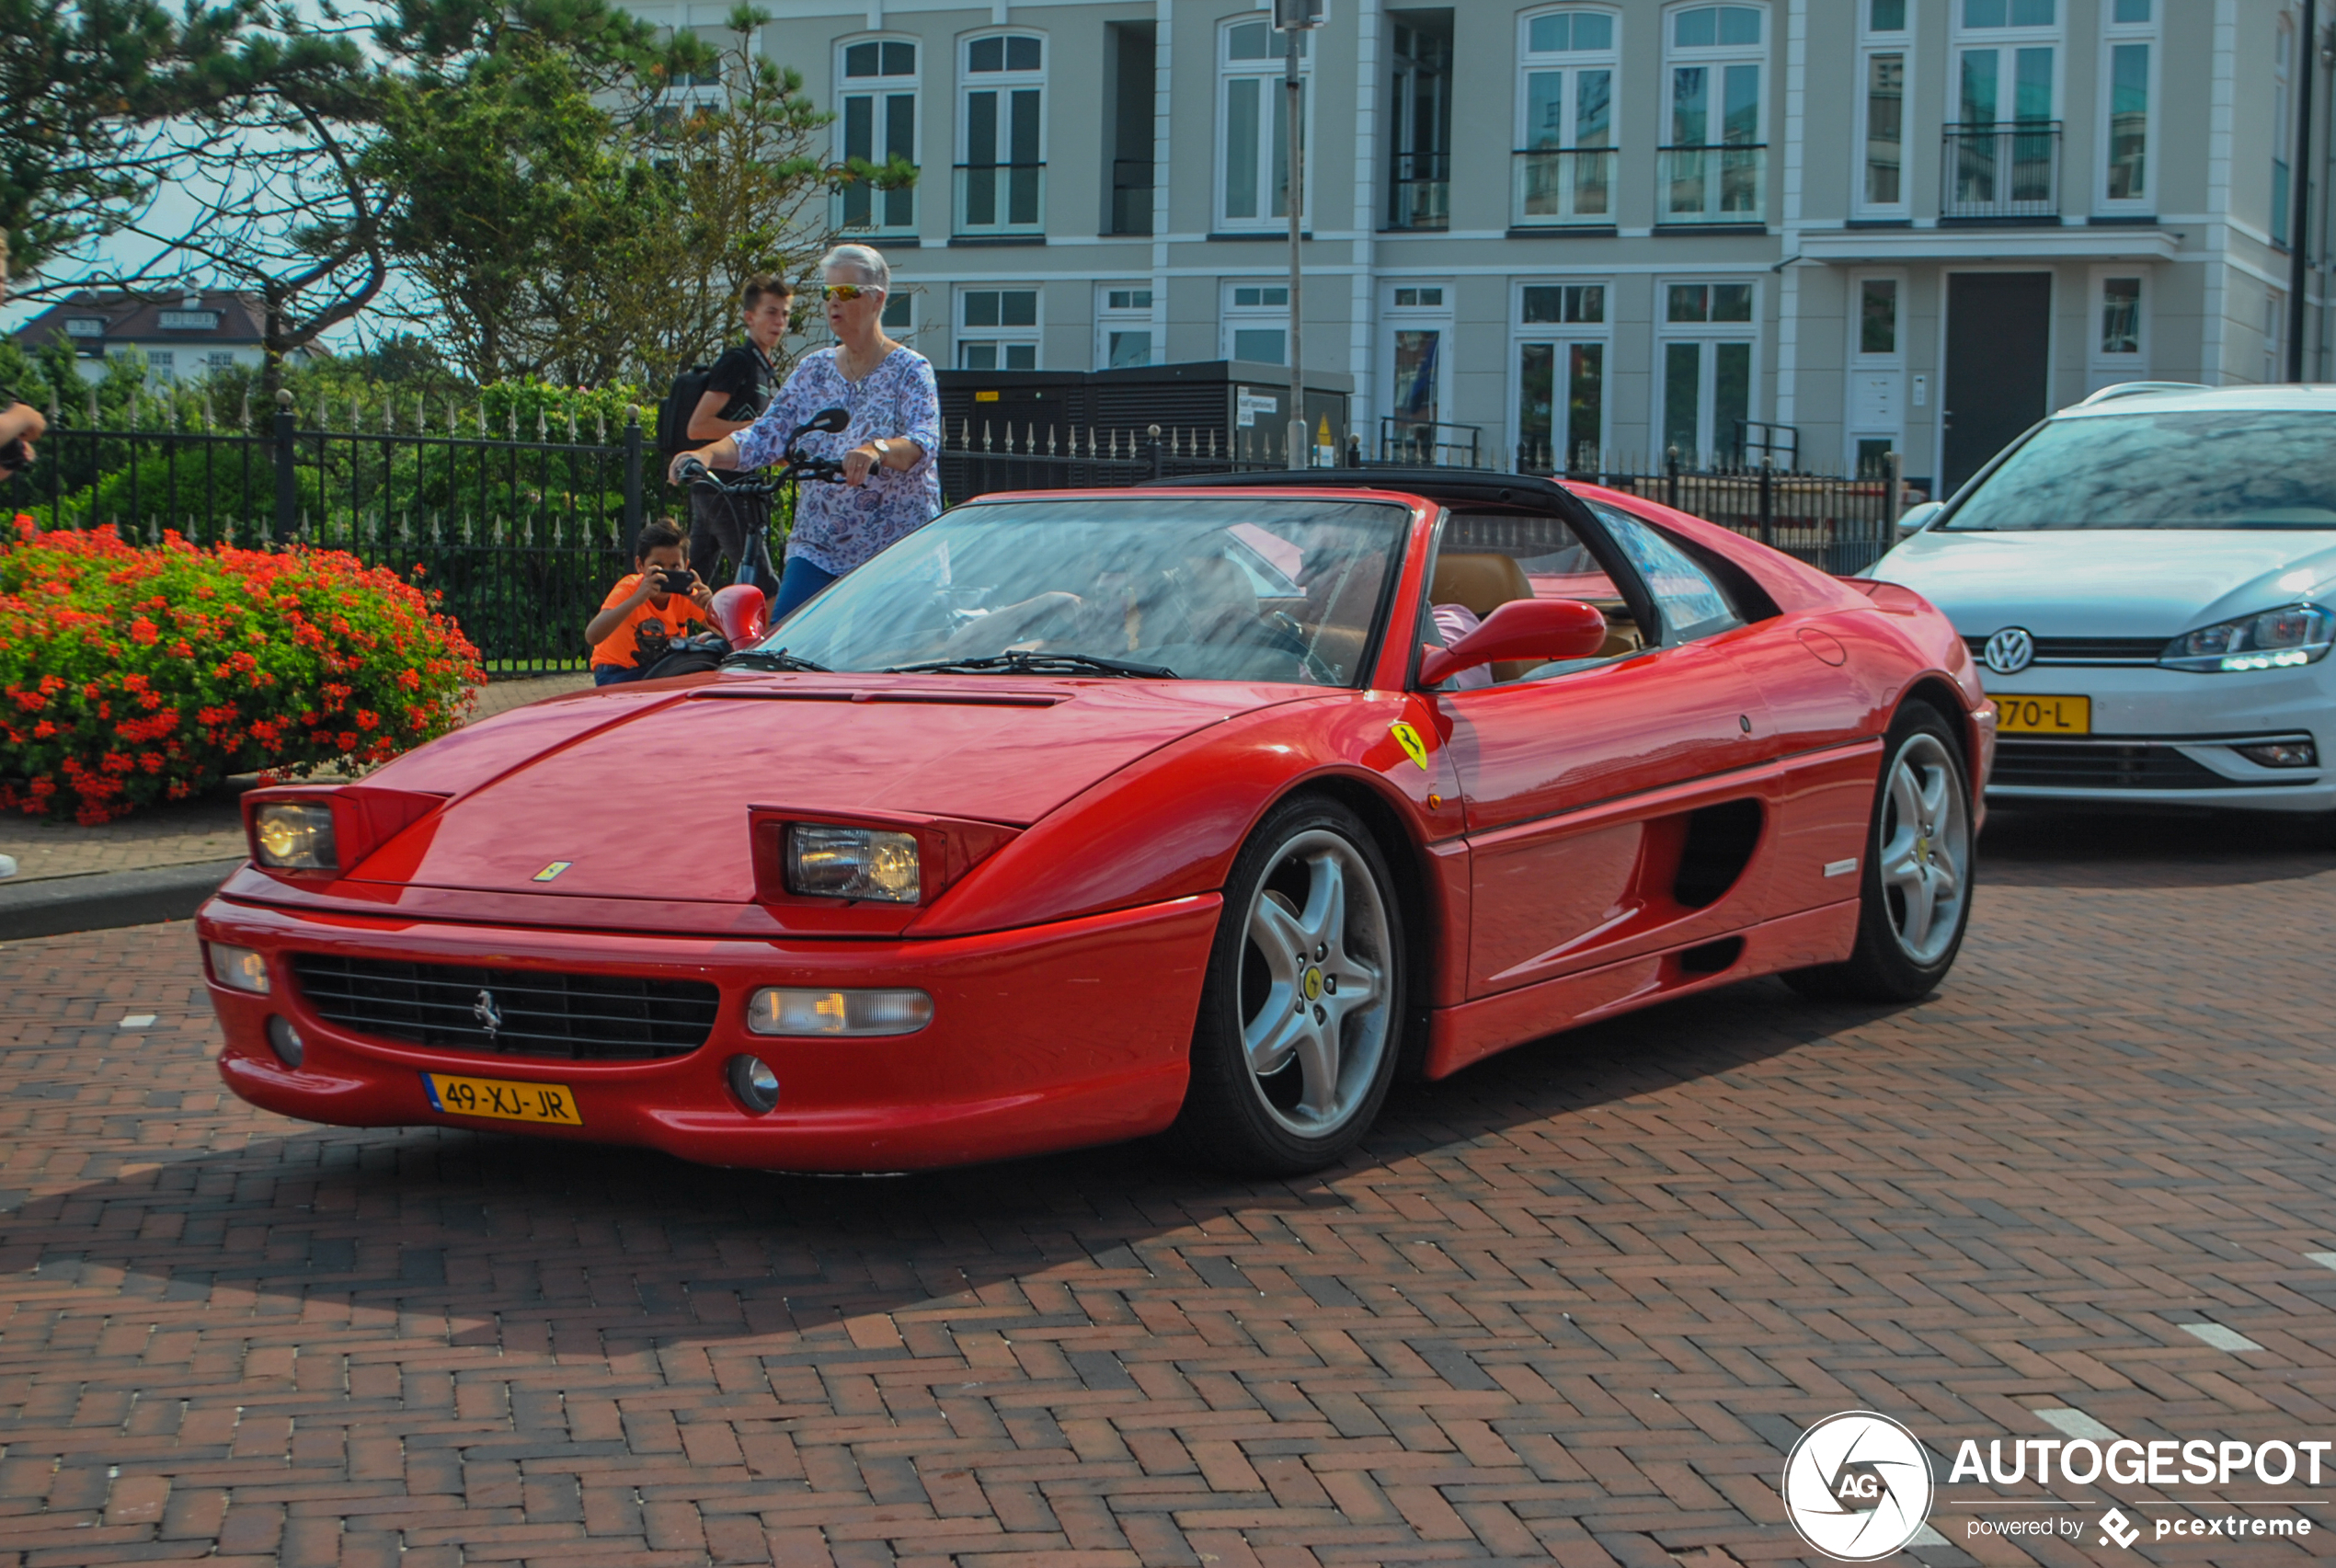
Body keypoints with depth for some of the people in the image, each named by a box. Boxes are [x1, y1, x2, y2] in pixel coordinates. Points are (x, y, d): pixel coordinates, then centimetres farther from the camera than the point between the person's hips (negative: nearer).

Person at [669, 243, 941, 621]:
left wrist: (877, 450, -43)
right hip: (819, 547, 4)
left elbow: (924, 444, -21)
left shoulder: (909, 370, -3)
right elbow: (764, 435, 3)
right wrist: (707, 454, -16)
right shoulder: (813, 370, 11)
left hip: (898, 550, -4)